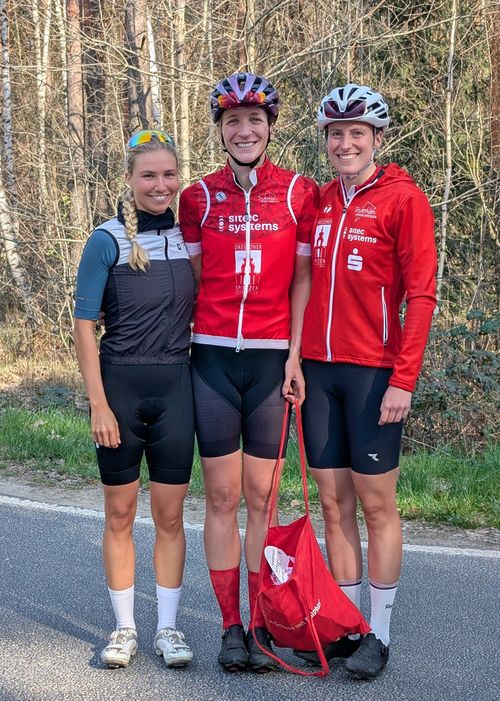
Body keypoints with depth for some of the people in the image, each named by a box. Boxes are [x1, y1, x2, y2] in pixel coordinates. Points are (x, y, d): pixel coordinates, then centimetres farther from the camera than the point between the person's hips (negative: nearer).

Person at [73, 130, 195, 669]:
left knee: (170, 515, 7)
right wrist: (99, 404, -11)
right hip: (120, 384, -2)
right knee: (119, 513, 7)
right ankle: (124, 628, 20)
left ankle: (168, 627, 18)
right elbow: (84, 326, -7)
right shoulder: (108, 241, -6)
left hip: (176, 387, 3)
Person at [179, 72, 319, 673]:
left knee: (261, 498, 3)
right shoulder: (199, 198, 7)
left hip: (272, 358, -1)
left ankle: (260, 627, 12)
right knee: (222, 497, 4)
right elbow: (191, 281, 9)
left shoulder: (300, 193, 3)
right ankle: (230, 628, 13)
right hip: (212, 357, 1)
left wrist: (296, 355, -4)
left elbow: (302, 279, 4)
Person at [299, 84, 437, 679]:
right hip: (317, 369, 5)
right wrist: (296, 360, 8)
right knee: (334, 504, 9)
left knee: (376, 505, 2)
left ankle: (378, 636, 13)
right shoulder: (319, 201, 12)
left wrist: (404, 379, -14)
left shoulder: (403, 199, -5)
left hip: (373, 371, -5)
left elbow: (421, 295, -9)